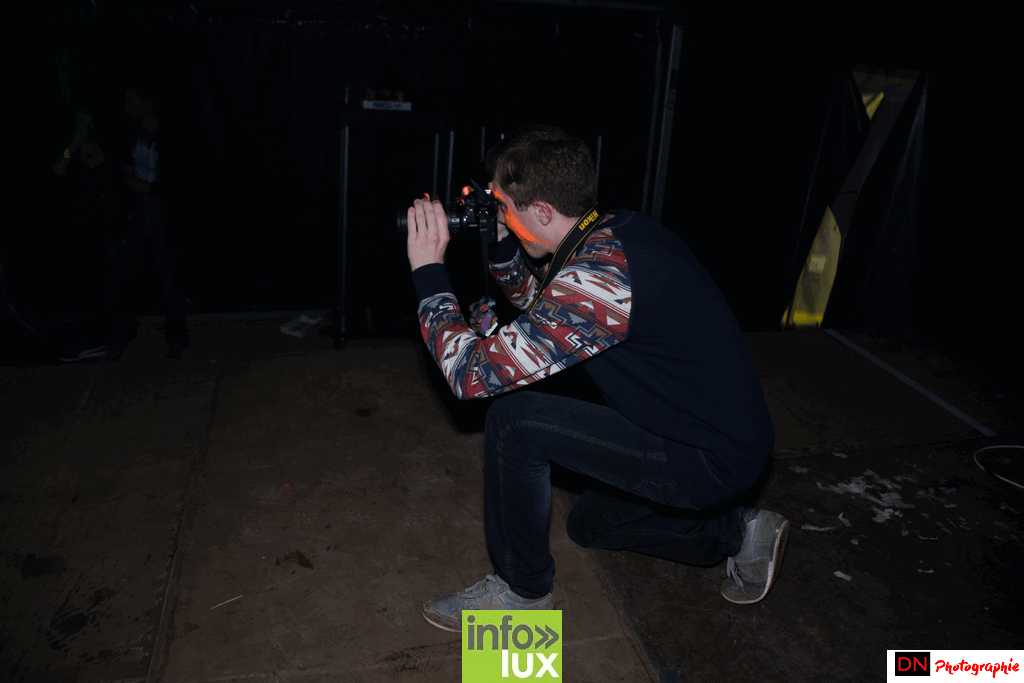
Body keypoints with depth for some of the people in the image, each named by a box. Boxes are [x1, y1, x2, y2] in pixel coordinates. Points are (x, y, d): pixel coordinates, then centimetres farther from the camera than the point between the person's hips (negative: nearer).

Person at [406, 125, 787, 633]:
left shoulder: (599, 275, -30)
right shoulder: (620, 229, 0)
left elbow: (474, 373, -26)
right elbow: (545, 310, 18)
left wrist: (427, 271, -16)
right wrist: (501, 247, 4)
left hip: (711, 461, -9)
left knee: (513, 421, -16)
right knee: (588, 523, 27)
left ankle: (522, 589, 4)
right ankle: (737, 532, 27)